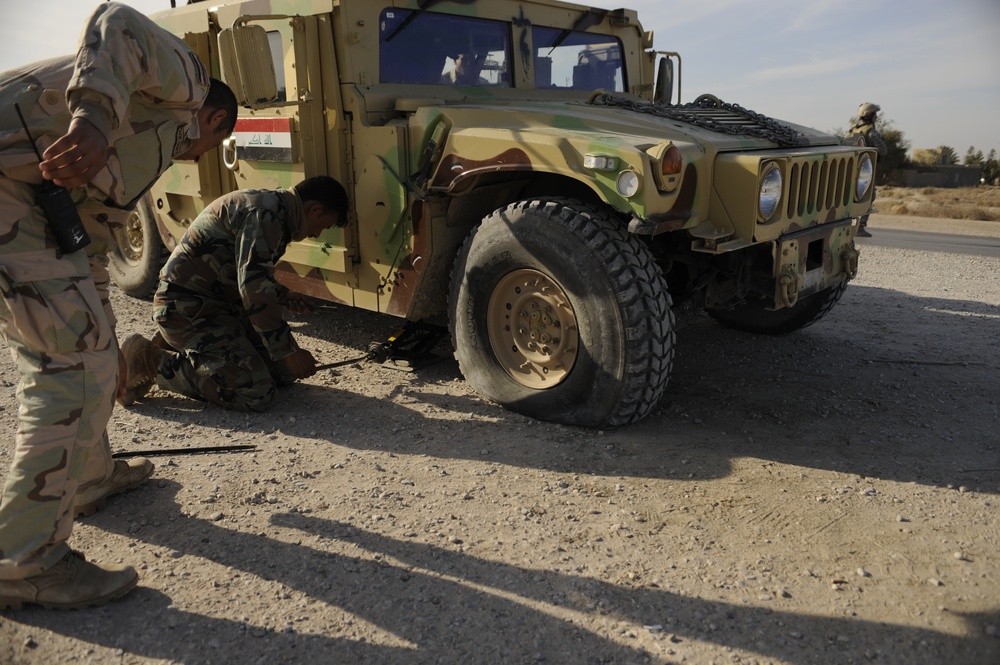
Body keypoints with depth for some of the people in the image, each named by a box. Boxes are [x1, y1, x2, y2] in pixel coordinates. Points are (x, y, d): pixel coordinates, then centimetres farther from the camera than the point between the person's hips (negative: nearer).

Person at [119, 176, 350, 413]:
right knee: (255, 392, -23)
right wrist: (288, 353, -22)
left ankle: (177, 347, 13)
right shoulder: (263, 213, -20)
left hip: (218, 301, 11)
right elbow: (255, 288, -27)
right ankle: (153, 361, -9)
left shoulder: (273, 210, 12)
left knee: (285, 370, 4)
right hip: (187, 306, -11)